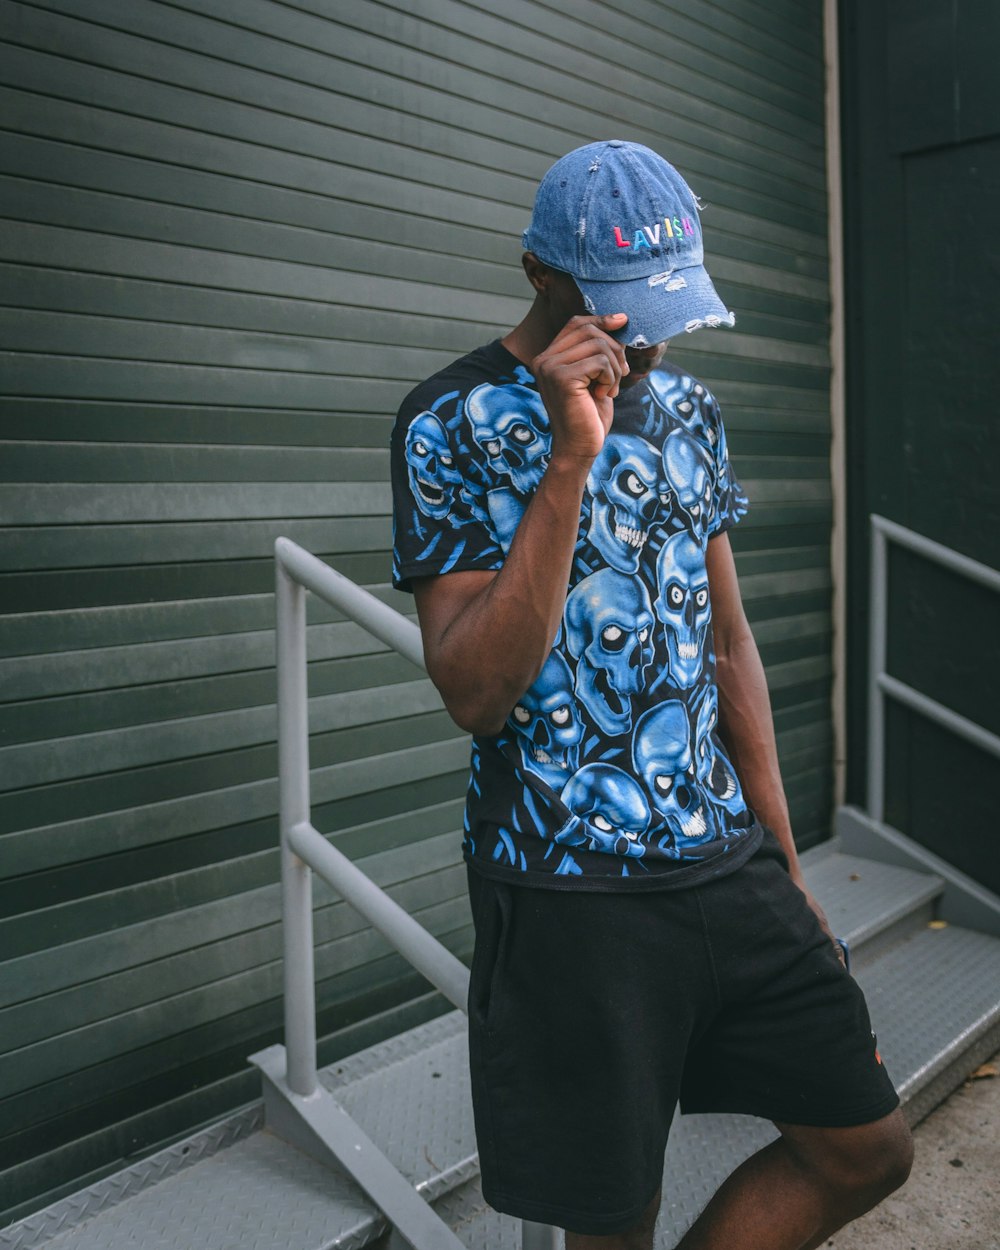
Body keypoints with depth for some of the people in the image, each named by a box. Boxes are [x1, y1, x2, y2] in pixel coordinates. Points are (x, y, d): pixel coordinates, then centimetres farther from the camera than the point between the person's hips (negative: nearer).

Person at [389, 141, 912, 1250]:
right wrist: (572, 456, -25)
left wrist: (783, 863, 12)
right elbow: (475, 693, -20)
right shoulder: (450, 424, -9)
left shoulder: (687, 407, 9)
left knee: (866, 1148, 11)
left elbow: (727, 639, 12)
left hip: (729, 864, 6)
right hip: (571, 894, -5)